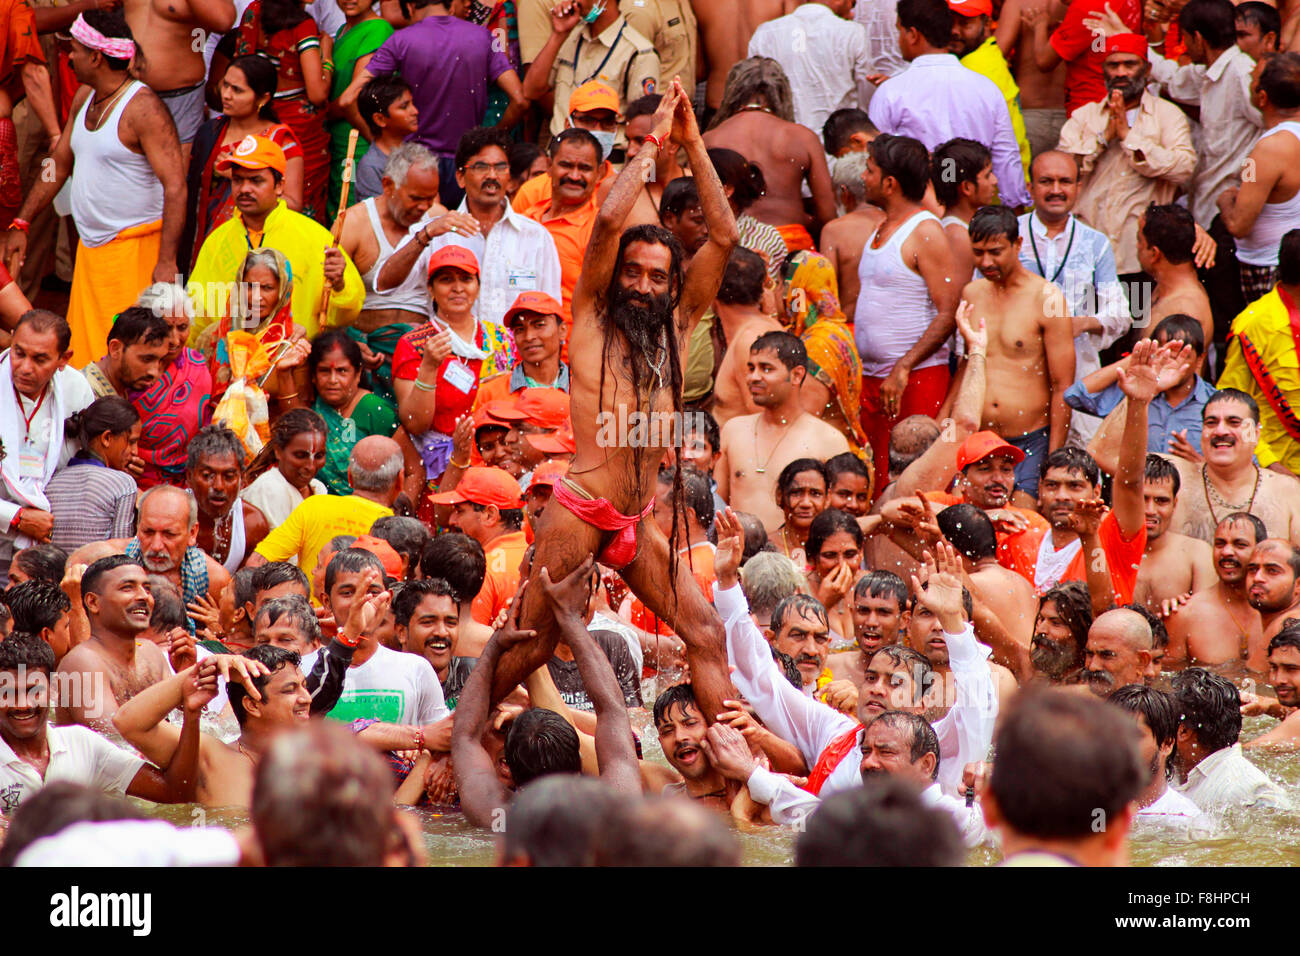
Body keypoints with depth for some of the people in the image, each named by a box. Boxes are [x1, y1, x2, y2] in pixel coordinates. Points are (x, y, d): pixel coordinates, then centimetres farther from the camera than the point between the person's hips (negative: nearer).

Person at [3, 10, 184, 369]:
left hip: (134, 247, -9)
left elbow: (175, 186, -21)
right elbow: (59, 165, 23)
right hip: (89, 246, 9)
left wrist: (167, 261, -27)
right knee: (81, 351, 8)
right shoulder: (84, 98, 11)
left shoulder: (143, 108, -15)